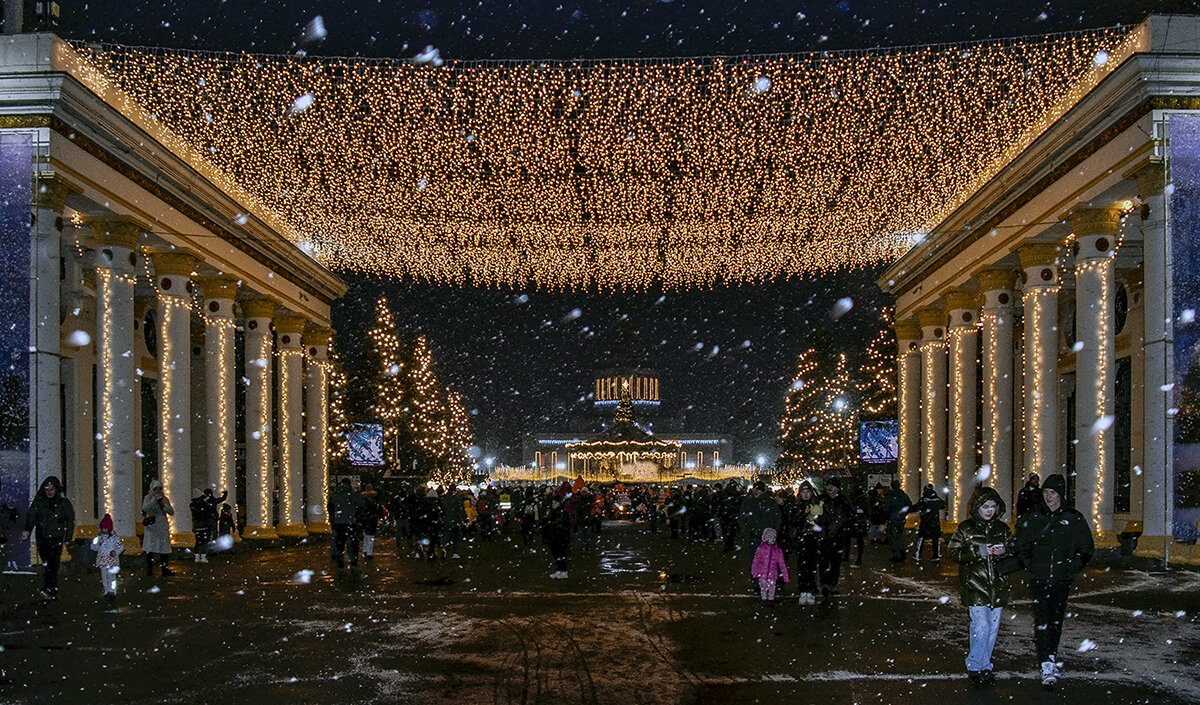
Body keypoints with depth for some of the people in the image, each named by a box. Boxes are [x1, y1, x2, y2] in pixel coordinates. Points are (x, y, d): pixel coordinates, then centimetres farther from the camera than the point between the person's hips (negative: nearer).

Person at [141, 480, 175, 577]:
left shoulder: (165, 499, 9)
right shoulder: (148, 498, 2)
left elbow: (172, 512, 4)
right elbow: (144, 508, -17)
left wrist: (164, 505, -11)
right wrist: (155, 500, -20)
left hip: (163, 527, 3)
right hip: (151, 527, -3)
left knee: (164, 547, 2)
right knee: (150, 548, -3)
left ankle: (165, 569, 8)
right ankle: (149, 570, 4)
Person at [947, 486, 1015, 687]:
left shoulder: (1002, 529, 10)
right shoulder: (965, 528, 0)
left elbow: (1014, 551, 16)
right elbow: (953, 552, -3)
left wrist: (1004, 551, -7)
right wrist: (978, 552, -15)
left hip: (997, 587, 4)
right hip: (975, 586, -4)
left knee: (993, 628, 6)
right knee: (981, 627, -10)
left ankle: (985, 666, 19)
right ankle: (975, 667, 4)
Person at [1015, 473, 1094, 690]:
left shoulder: (1073, 518, 2)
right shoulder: (1032, 517, 4)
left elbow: (1087, 548, 10)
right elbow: (1020, 545, 13)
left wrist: (1072, 566, -1)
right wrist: (1028, 565, 1)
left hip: (1062, 579, 0)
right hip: (1038, 578, 0)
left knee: (1056, 621, 4)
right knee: (1041, 620, -11)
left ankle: (1051, 655, 21)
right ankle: (1048, 665, -13)